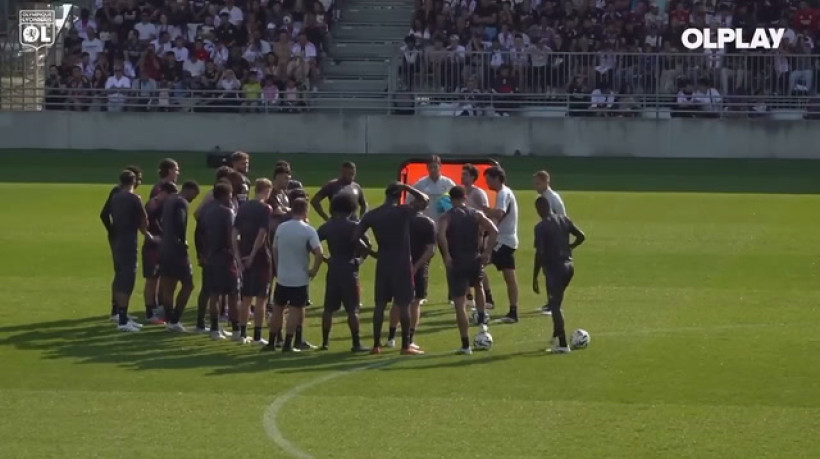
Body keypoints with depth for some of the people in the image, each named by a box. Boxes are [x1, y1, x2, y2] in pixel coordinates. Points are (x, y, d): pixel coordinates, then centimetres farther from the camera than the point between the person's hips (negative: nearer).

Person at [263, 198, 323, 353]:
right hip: (300, 278, -4)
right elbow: (319, 253, -20)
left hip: (282, 277, 4)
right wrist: (314, 270, -7)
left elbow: (275, 250, 8)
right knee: (295, 310, 2)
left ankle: (271, 342, 18)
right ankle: (288, 344, -1)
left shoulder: (281, 228, 0)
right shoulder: (308, 231, -11)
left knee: (278, 309, 14)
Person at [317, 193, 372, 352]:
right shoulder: (353, 226, -9)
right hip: (349, 269, -4)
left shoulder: (327, 226, 5)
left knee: (329, 308, 11)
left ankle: (325, 342, 12)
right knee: (352, 309, -2)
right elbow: (365, 246, -19)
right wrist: (361, 255, 0)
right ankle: (356, 343, -3)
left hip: (333, 269, 4)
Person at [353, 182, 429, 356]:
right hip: (402, 263, -4)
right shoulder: (403, 211, -11)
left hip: (383, 263, 4)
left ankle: (376, 345, 10)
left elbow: (355, 237, 0)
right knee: (404, 305, 0)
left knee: (380, 305, 9)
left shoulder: (371, 215, 1)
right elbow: (425, 200, -7)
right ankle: (406, 346, 0)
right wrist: (407, 188, -1)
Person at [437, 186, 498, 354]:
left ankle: (465, 345, 0)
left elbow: (441, 235, -22)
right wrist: (487, 253, -3)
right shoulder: (476, 215, 6)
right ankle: (482, 323, 23)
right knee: (478, 286, 35)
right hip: (475, 261, 3)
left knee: (460, 303, 1)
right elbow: (494, 231, -7)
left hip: (456, 263, -3)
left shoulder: (446, 217, -1)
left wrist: (446, 255, -14)